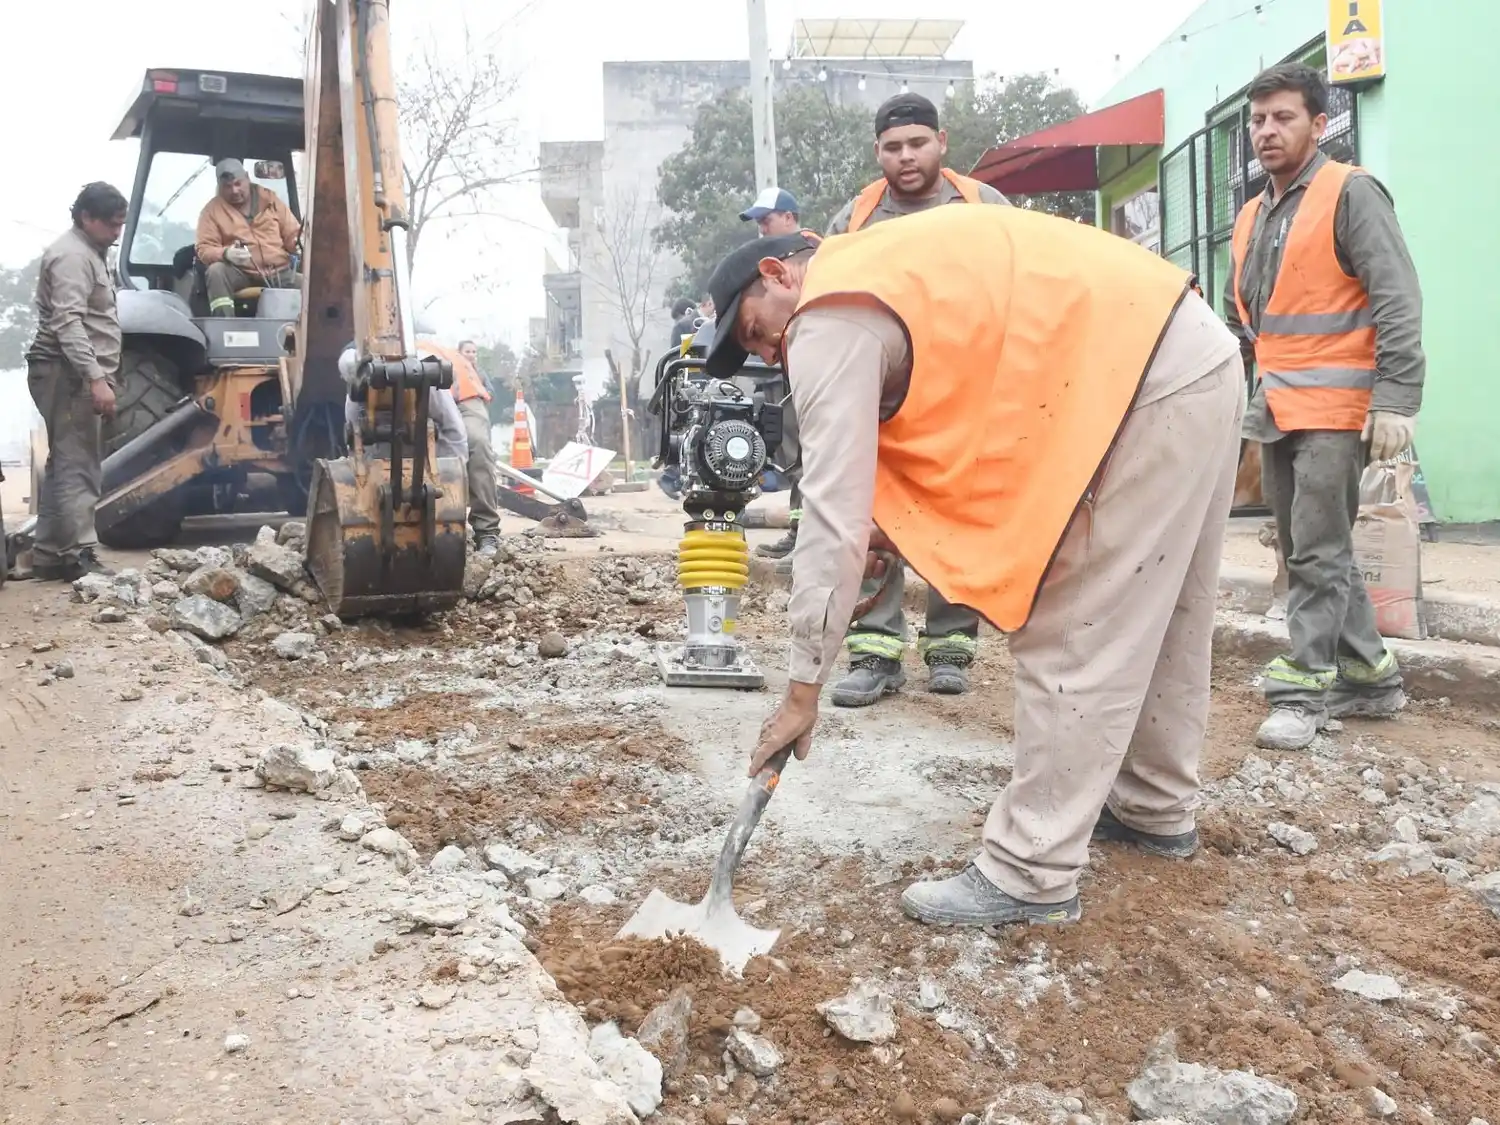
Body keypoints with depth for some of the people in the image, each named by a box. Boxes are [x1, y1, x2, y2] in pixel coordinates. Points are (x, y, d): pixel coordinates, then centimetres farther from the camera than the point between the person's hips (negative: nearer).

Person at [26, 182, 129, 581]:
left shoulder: (88, 254, 21)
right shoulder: (72, 256, -13)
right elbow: (68, 324, -24)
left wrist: (97, 376, 28)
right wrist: (97, 377, -31)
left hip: (77, 375, 11)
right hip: (67, 374, -11)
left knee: (63, 464, 12)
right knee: (78, 466, -11)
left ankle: (49, 554, 16)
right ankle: (81, 558, -11)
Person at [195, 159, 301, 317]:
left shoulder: (269, 198, 12)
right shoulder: (212, 210, 5)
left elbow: (293, 235, 13)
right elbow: (204, 249, -1)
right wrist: (225, 253, -24)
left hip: (281, 273, 1)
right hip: (241, 274, -1)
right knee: (216, 271, -32)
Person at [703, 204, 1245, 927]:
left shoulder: (830, 322, -8)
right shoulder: (883, 268, 20)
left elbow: (832, 517, -12)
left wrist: (802, 690, -8)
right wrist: (896, 520, 12)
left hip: (1146, 384, -10)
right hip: (1199, 356, 10)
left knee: (1071, 641, -5)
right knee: (1155, 622, 21)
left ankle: (1031, 876, 2)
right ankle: (1156, 807, 37)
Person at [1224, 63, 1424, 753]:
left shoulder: (1351, 194, -6)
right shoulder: (1251, 217, 16)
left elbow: (1398, 302, -13)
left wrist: (1396, 399, -21)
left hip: (1335, 408, -8)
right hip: (1275, 411, 8)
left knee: (1316, 553, -6)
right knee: (1311, 550, 12)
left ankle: (1304, 689, 1)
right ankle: (1368, 676, 22)